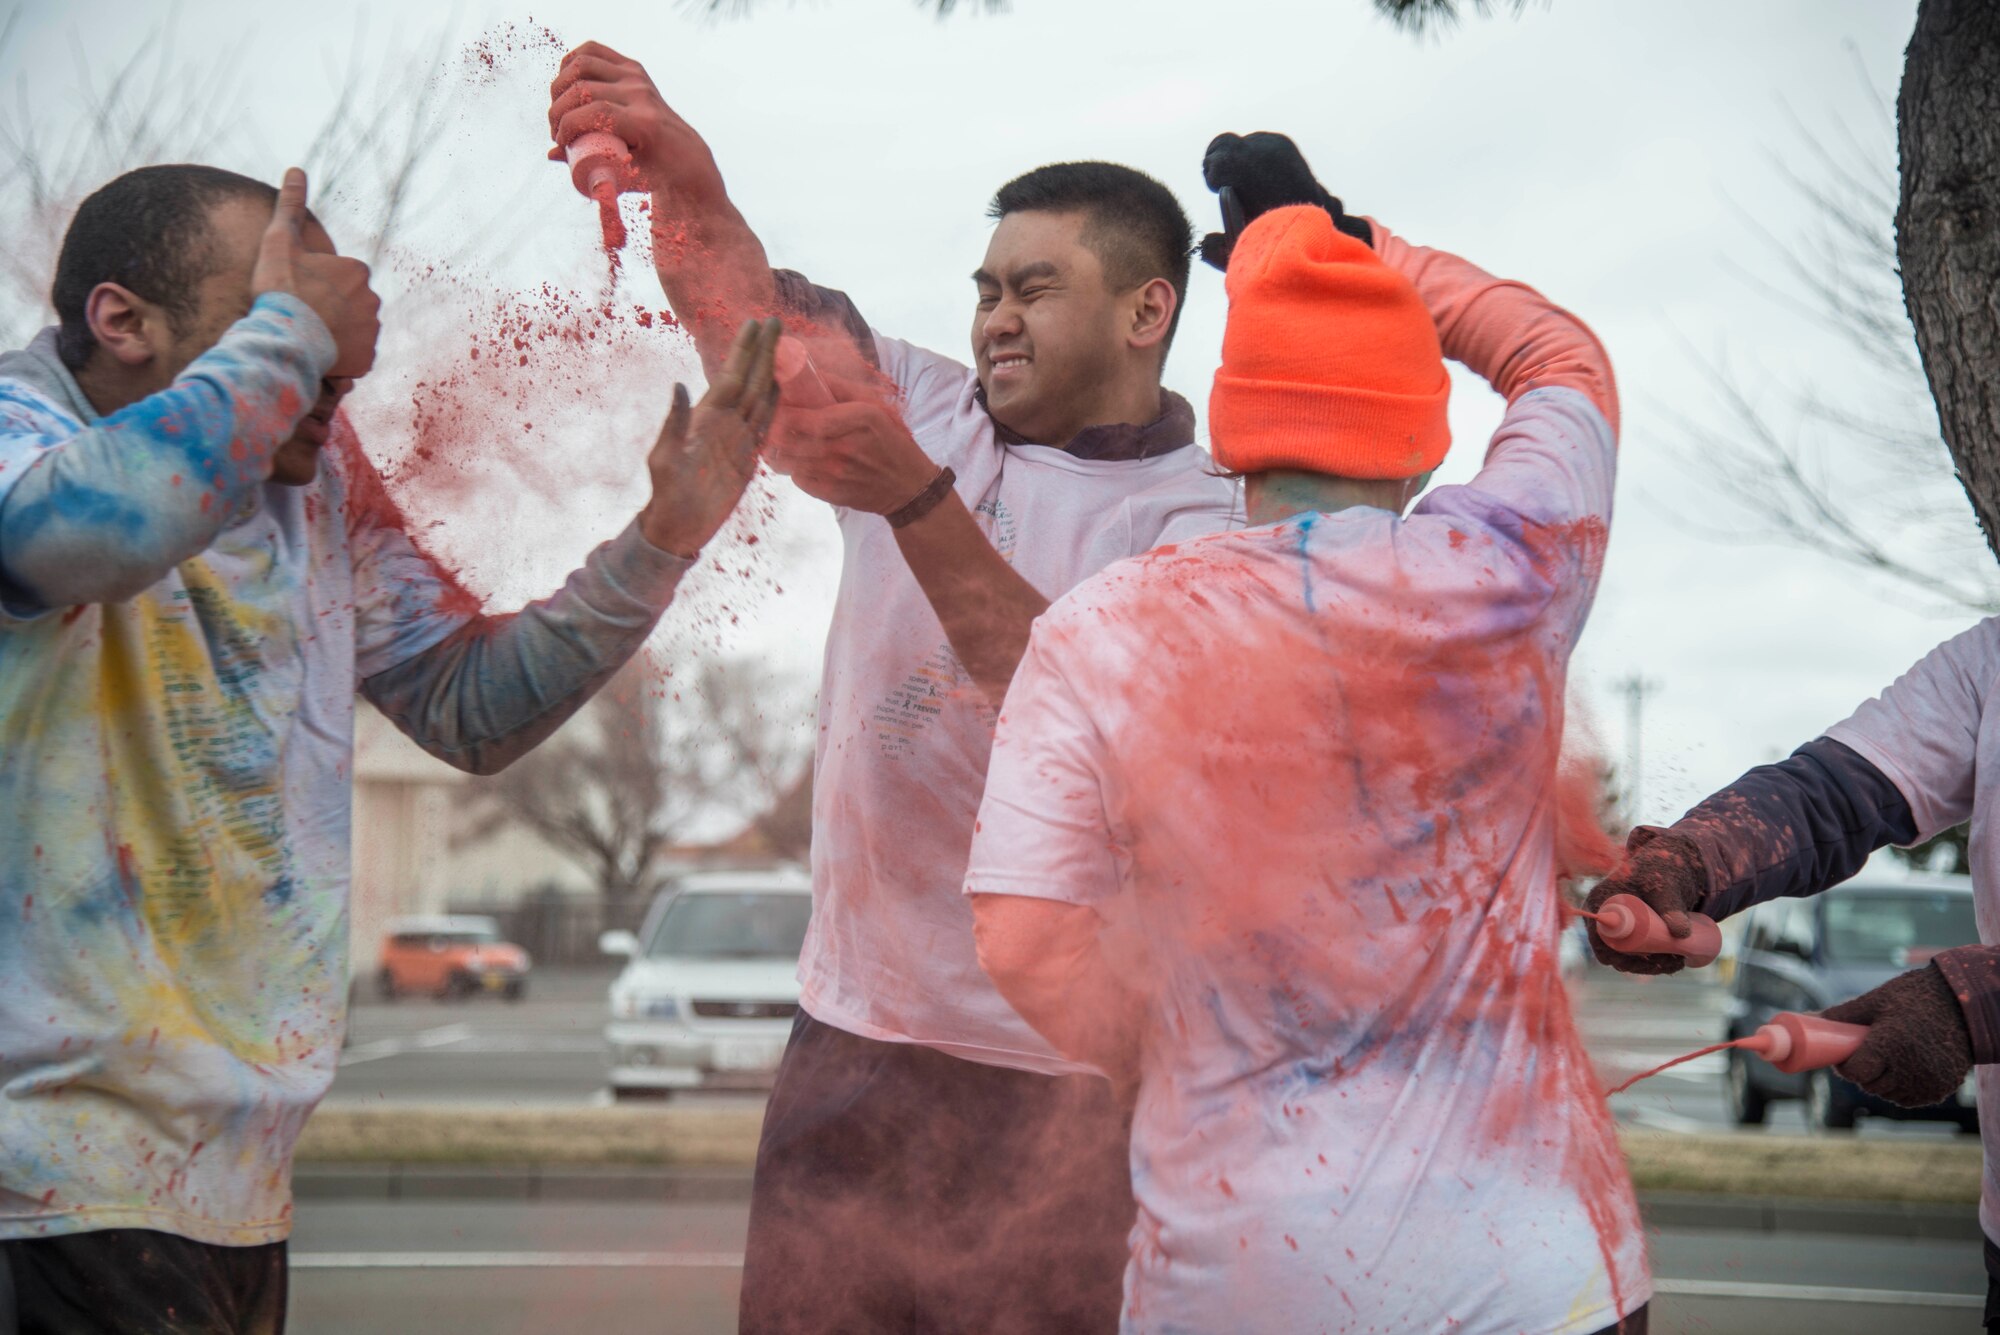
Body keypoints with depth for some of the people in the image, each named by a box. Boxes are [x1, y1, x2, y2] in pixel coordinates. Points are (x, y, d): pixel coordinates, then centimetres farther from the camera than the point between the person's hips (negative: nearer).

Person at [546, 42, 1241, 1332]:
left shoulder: (1202, 525, -4)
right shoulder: (922, 409, 10)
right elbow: (757, 307, -5)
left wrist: (916, 501, -28)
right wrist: (681, 175, -26)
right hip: (859, 1034, 4)